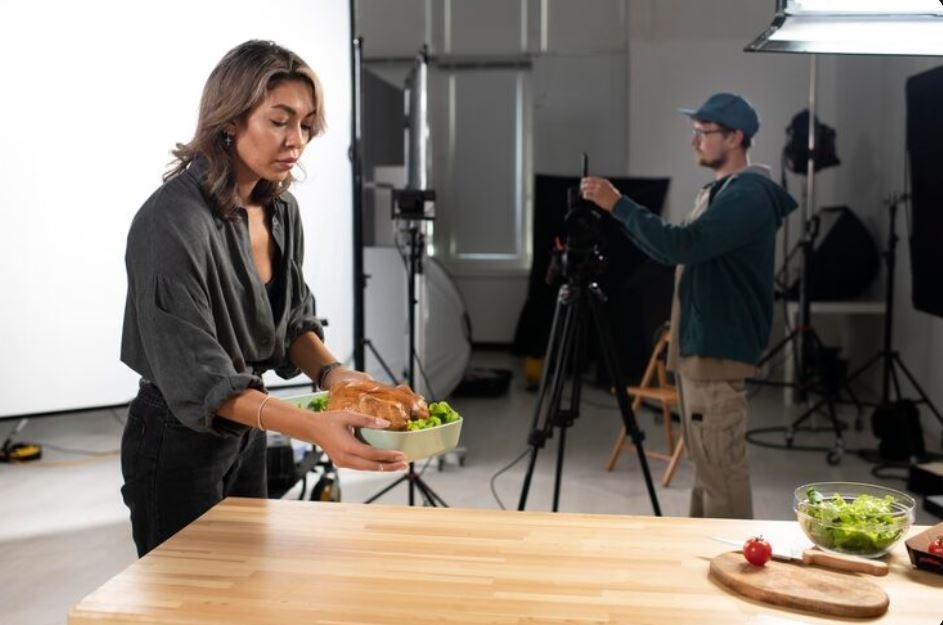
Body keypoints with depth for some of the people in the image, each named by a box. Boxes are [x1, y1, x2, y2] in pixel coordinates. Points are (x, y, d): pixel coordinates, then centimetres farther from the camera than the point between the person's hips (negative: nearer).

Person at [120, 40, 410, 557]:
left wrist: (332, 374, -14)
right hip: (178, 440, -7)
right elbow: (198, 378, -28)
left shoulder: (281, 209, -2)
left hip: (246, 432, 8)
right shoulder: (174, 221, -26)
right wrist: (314, 428, -39)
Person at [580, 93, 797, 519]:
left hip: (718, 351, -11)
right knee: (705, 463, 17)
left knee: (722, 466, -6)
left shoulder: (749, 194, -15)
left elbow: (682, 246, -26)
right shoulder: (718, 191, 17)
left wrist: (618, 205, -21)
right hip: (698, 346, 11)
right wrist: (621, 212, 10)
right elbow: (677, 252, 20)